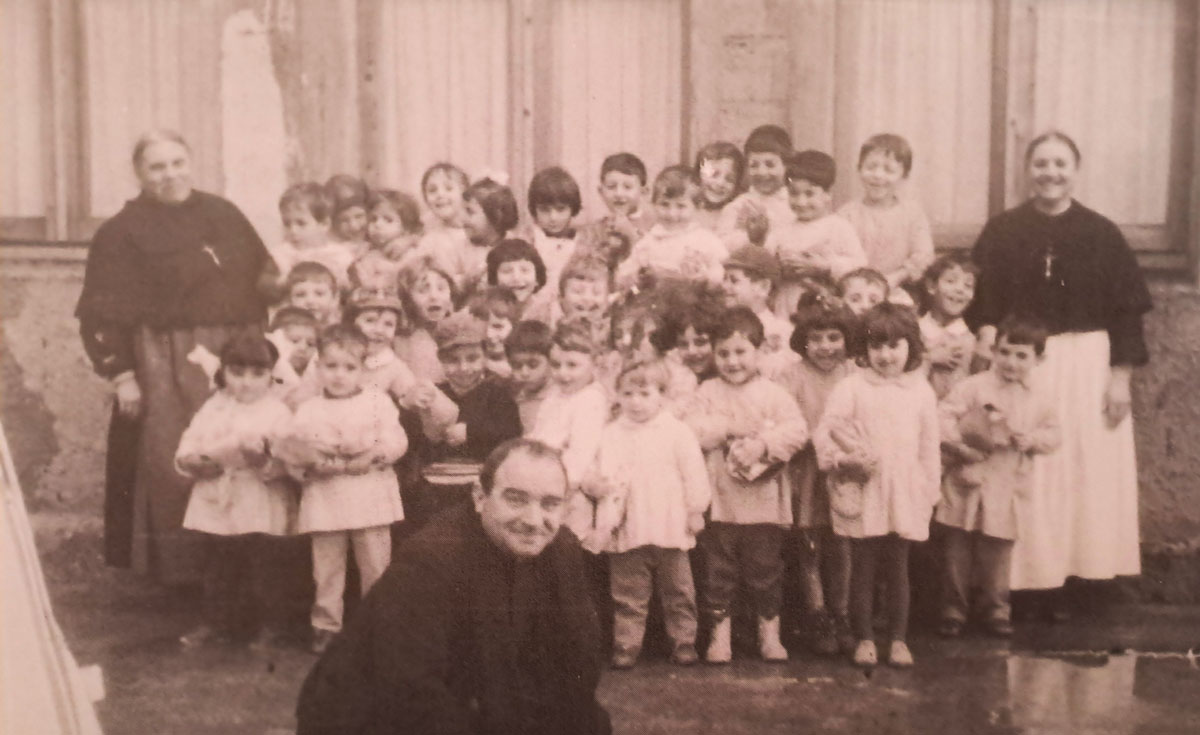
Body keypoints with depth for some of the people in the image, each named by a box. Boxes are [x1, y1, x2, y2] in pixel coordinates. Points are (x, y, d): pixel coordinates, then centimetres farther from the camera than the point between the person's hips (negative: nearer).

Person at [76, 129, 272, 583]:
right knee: (179, 469, -1)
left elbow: (265, 279, 16)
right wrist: (121, 375, -12)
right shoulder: (122, 233, -3)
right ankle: (181, 565, 12)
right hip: (170, 370, -4)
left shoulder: (223, 214, 11)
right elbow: (102, 314, -6)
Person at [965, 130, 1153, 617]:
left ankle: (1067, 580, 14)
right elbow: (981, 305, -1)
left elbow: (1126, 311, 1)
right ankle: (1029, 577, 9)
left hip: (1088, 366, 1)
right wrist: (989, 343, -18)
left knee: (1084, 473, 4)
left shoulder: (1101, 234, 1)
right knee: (1025, 479, 0)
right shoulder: (1001, 232, 1)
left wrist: (1121, 377, -3)